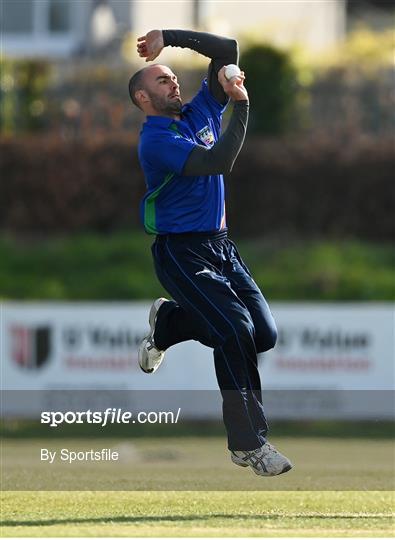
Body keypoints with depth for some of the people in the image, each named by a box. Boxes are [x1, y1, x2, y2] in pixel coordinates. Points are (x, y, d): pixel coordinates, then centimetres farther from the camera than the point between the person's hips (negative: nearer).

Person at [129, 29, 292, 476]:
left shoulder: (200, 113, 10)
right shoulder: (155, 141, -13)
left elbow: (227, 51, 10)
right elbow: (217, 162, -28)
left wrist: (169, 37, 5)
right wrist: (240, 105, -23)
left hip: (220, 246, 8)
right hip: (182, 252, -8)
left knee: (263, 334, 1)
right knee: (236, 329, -21)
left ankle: (167, 322, 25)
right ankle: (247, 444, -15)